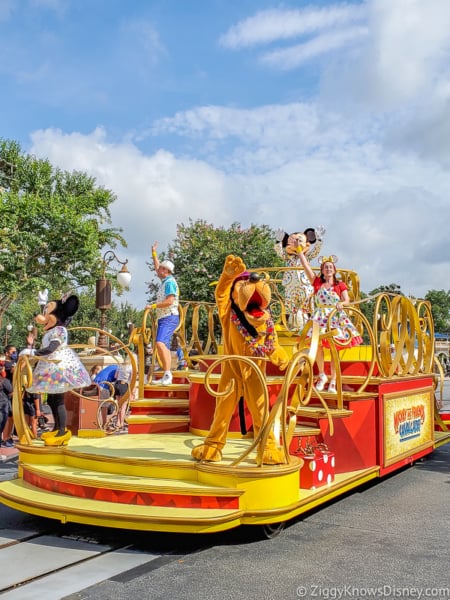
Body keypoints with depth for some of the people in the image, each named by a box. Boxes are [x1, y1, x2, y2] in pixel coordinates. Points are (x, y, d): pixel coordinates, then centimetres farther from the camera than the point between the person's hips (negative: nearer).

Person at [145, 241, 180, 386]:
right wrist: (154, 252, 38)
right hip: (163, 318, 10)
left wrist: (153, 306, -14)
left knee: (160, 343, -24)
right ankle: (166, 377, 10)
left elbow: (169, 301, -22)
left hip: (169, 317, -10)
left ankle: (168, 374, -27)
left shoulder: (170, 282, -11)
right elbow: (157, 267, 36)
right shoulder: (165, 280, 18)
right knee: (163, 347, 8)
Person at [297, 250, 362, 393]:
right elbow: (305, 264, 5)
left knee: (334, 349, -1)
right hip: (320, 317, 1)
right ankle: (322, 375, 13)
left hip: (336, 317, 0)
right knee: (318, 345, -8)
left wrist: (341, 304, -27)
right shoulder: (317, 282, 8)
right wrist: (300, 250, 4)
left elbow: (347, 300, -5)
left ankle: (333, 381, 6)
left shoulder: (340, 285, 8)